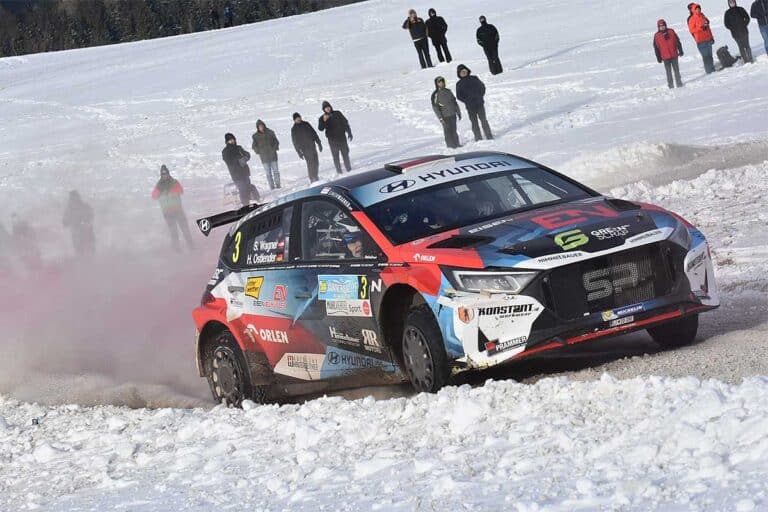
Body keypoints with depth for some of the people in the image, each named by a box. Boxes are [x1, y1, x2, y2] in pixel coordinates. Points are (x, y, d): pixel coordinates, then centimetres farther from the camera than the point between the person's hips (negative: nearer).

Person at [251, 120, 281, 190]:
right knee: (268, 172, -1)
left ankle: (278, 185, 12)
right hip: (264, 157, 0)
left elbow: (276, 142, 6)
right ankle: (272, 186, 2)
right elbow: (254, 146, 6)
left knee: (275, 170, 4)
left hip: (273, 155, 0)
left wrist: (274, 148, -8)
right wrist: (259, 151, -7)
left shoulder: (270, 133, -1)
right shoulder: (256, 136, -1)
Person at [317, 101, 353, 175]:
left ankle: (349, 169, 17)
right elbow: (320, 128, -15)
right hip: (332, 140, -1)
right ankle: (339, 172, 6)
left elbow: (345, 123, 8)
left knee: (345, 154, 7)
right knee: (335, 156, 1)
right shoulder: (322, 118, -1)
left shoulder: (337, 113, 3)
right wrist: (324, 121, -32)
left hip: (342, 137, 1)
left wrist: (349, 133, 5)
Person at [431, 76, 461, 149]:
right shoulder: (436, 94, -7)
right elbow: (435, 107, -10)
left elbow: (455, 102, 18)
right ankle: (450, 145, 3)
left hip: (453, 115, 5)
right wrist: (440, 117, -15)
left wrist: (458, 112, 19)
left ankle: (456, 143, 17)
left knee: (454, 130, 10)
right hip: (445, 116, -5)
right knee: (448, 130, -3)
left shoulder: (448, 91, 10)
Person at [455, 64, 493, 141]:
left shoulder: (474, 78, 4)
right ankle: (478, 138, 4)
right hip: (470, 107, 0)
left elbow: (482, 86, 10)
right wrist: (467, 101, -7)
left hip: (479, 104, 0)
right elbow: (459, 96, 3)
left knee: (483, 120, 1)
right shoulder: (459, 84, 2)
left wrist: (480, 96, -1)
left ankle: (489, 136, 7)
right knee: (474, 123, 1)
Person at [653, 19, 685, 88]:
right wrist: (659, 57, 0)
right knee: (668, 71, 1)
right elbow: (656, 47, 1)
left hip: (674, 55, 1)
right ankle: (670, 85, 8)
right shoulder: (657, 36, -2)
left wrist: (680, 51, 5)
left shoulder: (671, 32, 1)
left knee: (676, 70, 10)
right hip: (665, 57, -1)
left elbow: (677, 41, 7)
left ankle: (679, 83, 19)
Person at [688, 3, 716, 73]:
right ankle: (708, 70, -3)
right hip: (701, 41, -6)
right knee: (705, 56, -6)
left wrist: (711, 37, 19)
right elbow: (692, 29, -11)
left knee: (710, 55, 9)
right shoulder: (691, 19, -6)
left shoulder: (702, 16, 14)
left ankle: (712, 69, 15)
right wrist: (701, 27, -21)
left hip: (708, 39, 6)